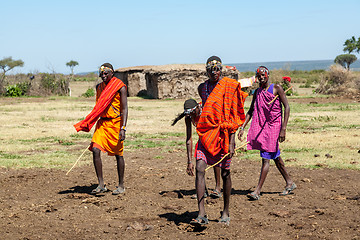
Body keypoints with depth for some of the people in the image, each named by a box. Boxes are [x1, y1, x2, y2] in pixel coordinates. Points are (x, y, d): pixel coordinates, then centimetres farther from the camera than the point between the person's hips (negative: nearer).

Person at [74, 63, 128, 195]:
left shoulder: (120, 87, -7)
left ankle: (121, 185, 16)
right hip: (102, 123, 5)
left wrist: (123, 128, -20)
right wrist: (89, 123, 22)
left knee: (118, 154, 3)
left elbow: (124, 109, -11)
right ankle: (101, 185, -5)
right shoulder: (100, 87, 12)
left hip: (116, 123, -5)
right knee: (95, 150, -10)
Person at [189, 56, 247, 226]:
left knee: (225, 173, 6)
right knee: (199, 169, -13)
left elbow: (233, 117, -5)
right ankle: (201, 214, -15)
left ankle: (225, 213, 22)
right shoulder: (202, 88, 10)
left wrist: (231, 142, -11)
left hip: (223, 134, -3)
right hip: (206, 133, 3)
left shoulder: (229, 87, -4)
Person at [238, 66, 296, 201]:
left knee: (266, 158, -10)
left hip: (274, 126, -6)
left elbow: (287, 107, -9)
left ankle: (257, 191, -12)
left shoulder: (276, 88, -5)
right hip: (261, 126, 6)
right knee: (275, 157, 14)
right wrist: (242, 127, 6)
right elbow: (251, 111, 16)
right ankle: (289, 183, 29)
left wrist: (283, 128, -17)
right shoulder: (257, 92, 12)